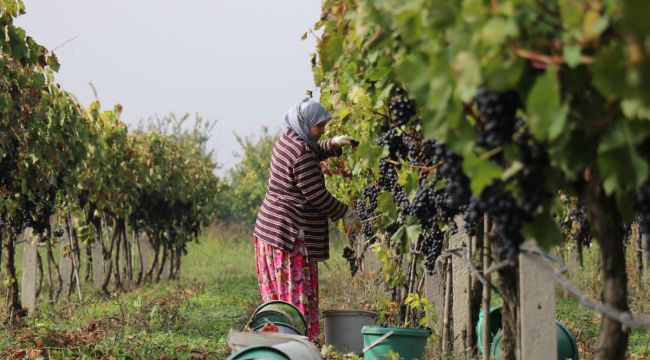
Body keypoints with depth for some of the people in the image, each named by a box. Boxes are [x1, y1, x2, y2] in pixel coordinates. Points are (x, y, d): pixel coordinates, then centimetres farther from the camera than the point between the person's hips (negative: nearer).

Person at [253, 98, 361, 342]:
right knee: (298, 293, -7)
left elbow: (315, 153, 33)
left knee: (279, 294, 11)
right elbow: (316, 195, -17)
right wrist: (345, 212, -5)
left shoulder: (288, 139, 11)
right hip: (291, 234, -10)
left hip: (269, 228, 10)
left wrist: (333, 144, 15)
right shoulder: (301, 152, -18)